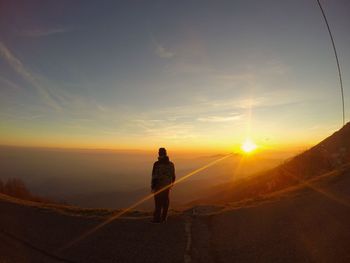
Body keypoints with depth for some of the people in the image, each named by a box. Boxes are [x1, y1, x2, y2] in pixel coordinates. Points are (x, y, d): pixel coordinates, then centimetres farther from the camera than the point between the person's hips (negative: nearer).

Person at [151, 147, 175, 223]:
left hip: (159, 186, -5)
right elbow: (173, 176, 8)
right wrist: (171, 184, 21)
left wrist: (152, 187, -7)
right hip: (167, 185, 5)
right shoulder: (171, 164, 2)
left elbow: (154, 177, -15)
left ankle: (157, 219, 9)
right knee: (165, 202, 13)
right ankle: (164, 218, 21)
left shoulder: (157, 164, -15)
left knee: (158, 202, 3)